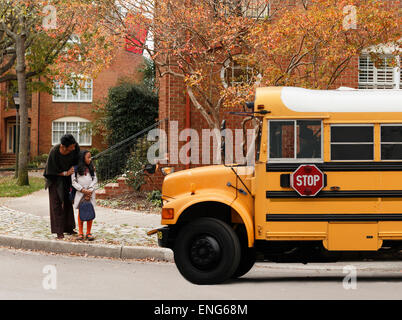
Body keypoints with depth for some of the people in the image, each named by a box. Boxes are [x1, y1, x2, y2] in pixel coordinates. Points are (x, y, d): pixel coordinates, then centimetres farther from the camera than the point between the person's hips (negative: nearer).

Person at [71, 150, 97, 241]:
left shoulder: (91, 168, 9)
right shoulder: (76, 169, -1)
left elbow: (95, 180, 6)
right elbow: (73, 181, -3)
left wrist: (90, 190, -8)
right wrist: (82, 190, -13)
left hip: (90, 193, 2)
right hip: (80, 193, -2)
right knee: (80, 212, 2)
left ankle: (88, 233, 8)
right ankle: (80, 233, 8)